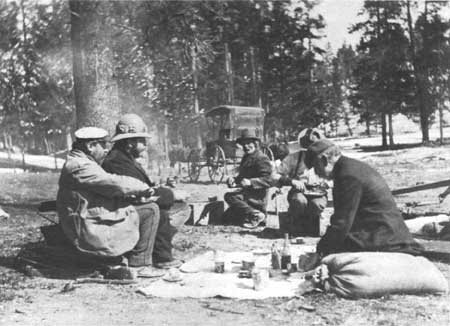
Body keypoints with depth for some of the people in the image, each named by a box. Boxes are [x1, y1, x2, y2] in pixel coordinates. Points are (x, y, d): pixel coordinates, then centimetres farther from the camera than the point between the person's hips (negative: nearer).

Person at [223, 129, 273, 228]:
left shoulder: (262, 159, -12)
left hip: (257, 197, -10)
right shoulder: (246, 158, 19)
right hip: (246, 193, 10)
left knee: (229, 196, -28)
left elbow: (267, 180, -21)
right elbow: (242, 176, 24)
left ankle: (256, 215, -22)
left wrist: (250, 182, -35)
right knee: (227, 217, 10)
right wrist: (234, 181, 1)